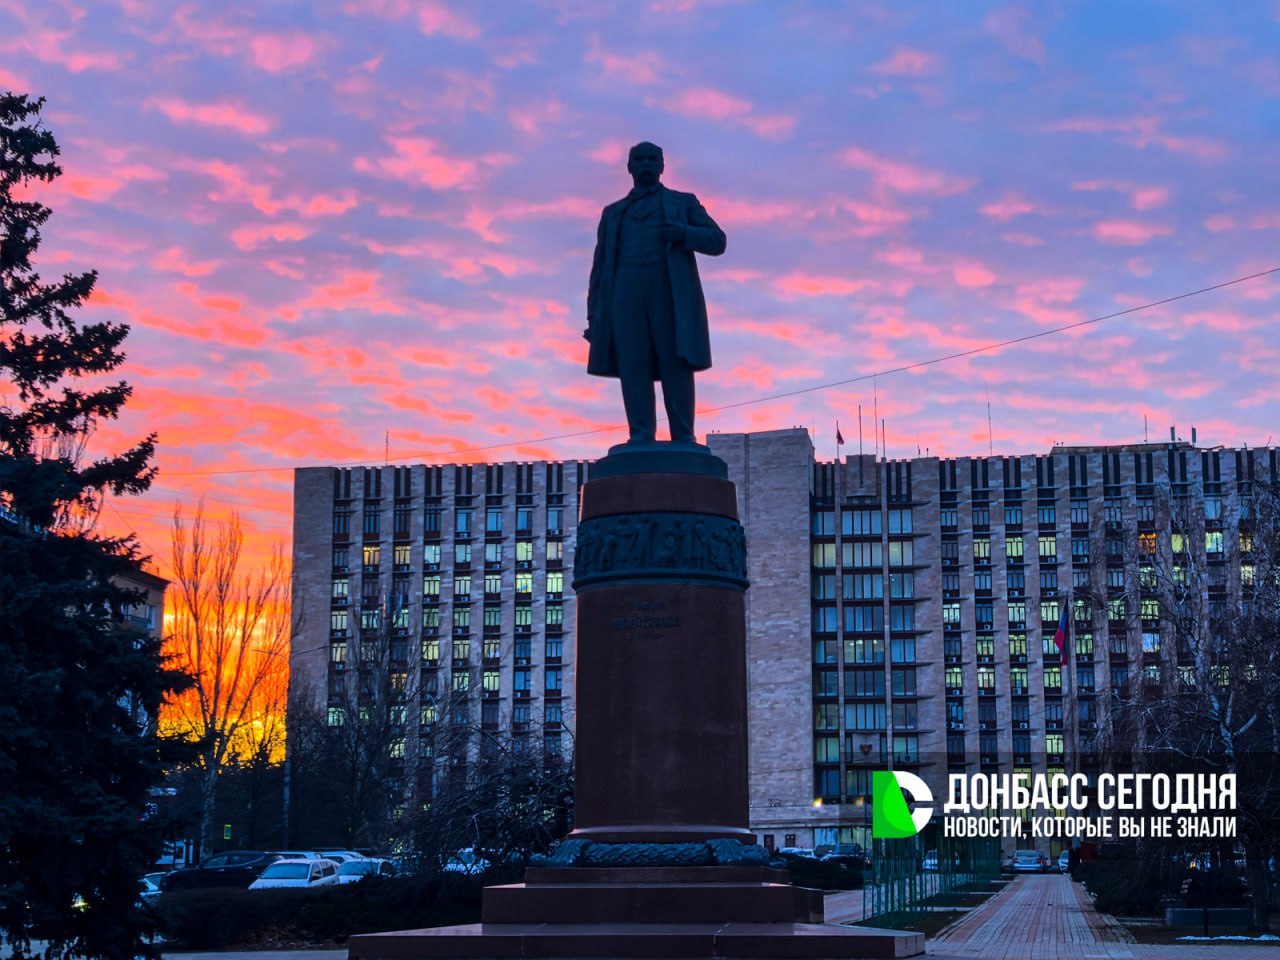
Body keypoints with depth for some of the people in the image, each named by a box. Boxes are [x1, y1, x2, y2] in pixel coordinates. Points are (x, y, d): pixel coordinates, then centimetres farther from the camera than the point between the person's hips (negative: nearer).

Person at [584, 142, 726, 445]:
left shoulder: (683, 203, 21)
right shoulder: (613, 213, 26)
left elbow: (716, 240, 11)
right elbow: (600, 265, 20)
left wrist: (683, 233, -10)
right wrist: (594, 315, 9)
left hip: (670, 291, -2)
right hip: (626, 294, 2)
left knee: (676, 365, -11)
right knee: (633, 366, -10)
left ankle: (683, 439, -14)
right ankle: (640, 437, -15)